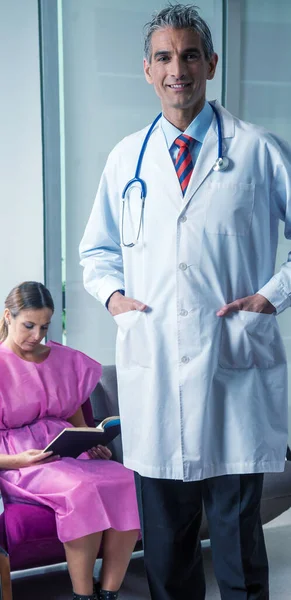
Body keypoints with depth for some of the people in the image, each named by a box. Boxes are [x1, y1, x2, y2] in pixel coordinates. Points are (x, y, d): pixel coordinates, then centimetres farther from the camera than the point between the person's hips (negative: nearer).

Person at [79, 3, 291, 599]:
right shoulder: (125, 159, 12)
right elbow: (97, 249, 22)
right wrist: (112, 293, 5)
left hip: (234, 369, -3)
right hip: (150, 368, 3)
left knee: (237, 529, 5)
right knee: (164, 535, 12)